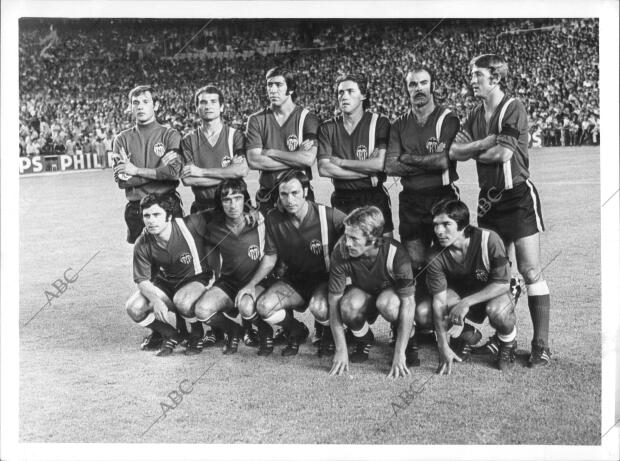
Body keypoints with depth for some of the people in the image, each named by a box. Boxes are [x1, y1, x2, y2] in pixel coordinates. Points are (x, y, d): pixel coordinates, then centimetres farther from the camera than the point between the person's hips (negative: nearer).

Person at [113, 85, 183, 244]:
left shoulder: (170, 135, 2)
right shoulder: (122, 139, 7)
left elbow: (175, 171, -13)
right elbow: (121, 180, -4)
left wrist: (136, 170, -8)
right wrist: (159, 170, -10)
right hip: (136, 210, 2)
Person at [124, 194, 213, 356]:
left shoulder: (191, 225, -26)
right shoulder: (142, 244, -17)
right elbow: (142, 280, -11)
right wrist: (156, 300, -31)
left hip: (195, 278, -4)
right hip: (164, 282, 4)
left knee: (183, 302, -38)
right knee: (134, 308, -20)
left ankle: (197, 333, -2)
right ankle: (169, 334, 9)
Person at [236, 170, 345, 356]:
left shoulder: (330, 217, -18)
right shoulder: (274, 218, -5)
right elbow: (270, 257, 6)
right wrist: (252, 284, -8)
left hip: (325, 279, -4)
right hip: (294, 280, 4)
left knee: (319, 308, -36)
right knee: (264, 306, -22)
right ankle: (296, 332, 11)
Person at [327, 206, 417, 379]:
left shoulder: (395, 254, -32)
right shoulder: (341, 253, -27)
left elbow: (408, 303, -29)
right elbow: (334, 300, -22)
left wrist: (399, 354, -32)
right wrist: (341, 350, -25)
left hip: (392, 291, -2)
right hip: (362, 292, 2)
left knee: (387, 304, -39)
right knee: (349, 306, -35)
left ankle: (409, 340, -5)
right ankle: (364, 339, 0)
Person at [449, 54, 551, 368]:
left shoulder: (514, 109, -10)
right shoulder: (475, 115, 11)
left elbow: (503, 154, -19)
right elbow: (455, 151, 0)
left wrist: (473, 152, -4)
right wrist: (484, 144, -16)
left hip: (518, 196, -7)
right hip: (489, 198, 7)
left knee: (530, 271, -6)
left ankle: (541, 345, 0)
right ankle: (501, 338, 22)